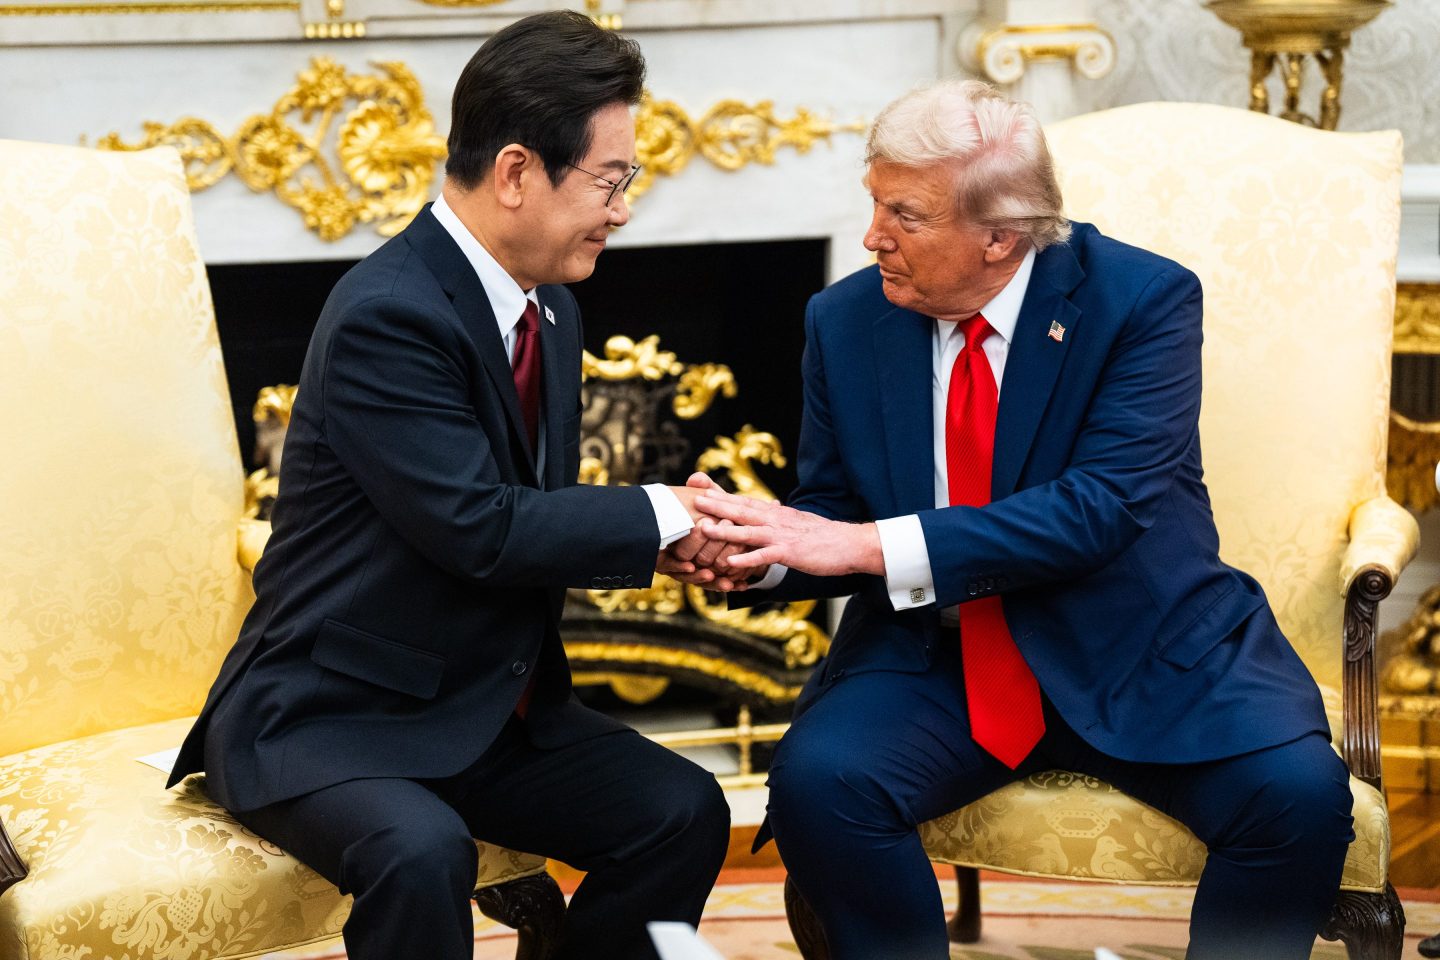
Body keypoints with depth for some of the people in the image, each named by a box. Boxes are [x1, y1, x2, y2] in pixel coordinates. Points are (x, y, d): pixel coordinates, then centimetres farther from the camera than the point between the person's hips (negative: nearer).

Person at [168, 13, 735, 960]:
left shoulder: (550, 308, 7)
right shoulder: (386, 315, -21)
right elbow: (480, 529, -26)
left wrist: (660, 536, -6)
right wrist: (661, 516, -15)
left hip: (490, 703, 8)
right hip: (327, 720, -8)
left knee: (684, 811, -9)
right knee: (421, 851, -35)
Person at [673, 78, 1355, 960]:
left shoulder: (1142, 299, -11)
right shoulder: (845, 322, 3)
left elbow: (1103, 506, -22)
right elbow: (834, 513, 9)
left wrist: (871, 546, -28)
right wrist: (750, 544, -16)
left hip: (1146, 655, -2)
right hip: (931, 658, 2)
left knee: (1298, 790, -27)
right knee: (816, 780, -27)